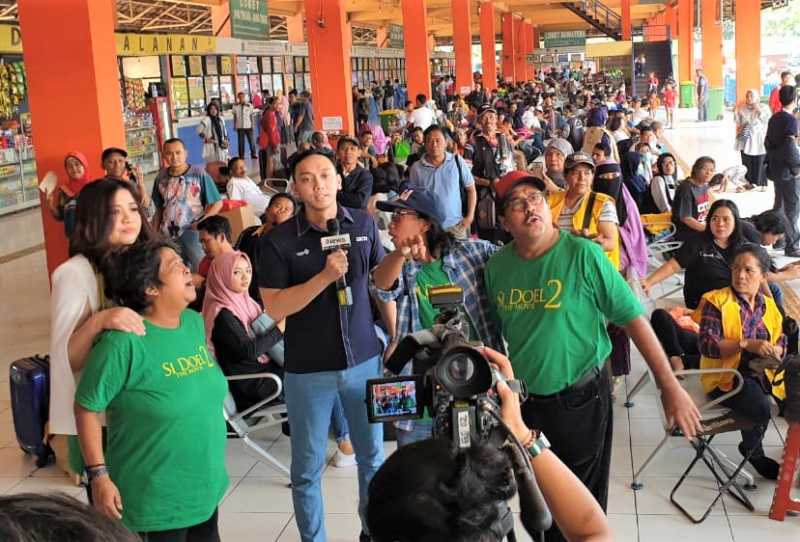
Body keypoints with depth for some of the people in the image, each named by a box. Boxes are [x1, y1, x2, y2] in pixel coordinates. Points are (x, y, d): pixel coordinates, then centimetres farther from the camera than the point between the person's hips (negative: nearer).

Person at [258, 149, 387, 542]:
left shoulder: (364, 224, -3)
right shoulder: (277, 240, -12)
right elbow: (273, 307, -15)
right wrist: (325, 276, -24)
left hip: (365, 360, 3)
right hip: (308, 369, -3)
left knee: (372, 454, 18)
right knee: (307, 467, 10)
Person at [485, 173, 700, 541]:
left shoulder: (583, 254, -15)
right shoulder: (497, 266, -2)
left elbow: (632, 316, -15)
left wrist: (669, 386, -17)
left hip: (579, 399, -4)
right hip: (523, 399, 4)